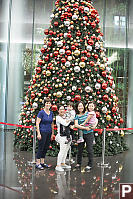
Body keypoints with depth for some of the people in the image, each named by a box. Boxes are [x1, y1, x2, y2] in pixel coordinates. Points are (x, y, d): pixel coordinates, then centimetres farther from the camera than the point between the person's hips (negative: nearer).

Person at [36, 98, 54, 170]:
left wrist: (52, 133, 15)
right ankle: (37, 163, 5)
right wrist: (38, 133, -16)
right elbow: (37, 123, -11)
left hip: (49, 133, 6)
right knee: (41, 148, -3)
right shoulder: (41, 112, -9)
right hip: (42, 132, -6)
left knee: (46, 148, 11)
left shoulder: (51, 113, 10)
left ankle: (42, 162, 22)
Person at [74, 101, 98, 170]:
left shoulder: (88, 113, 1)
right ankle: (78, 163, 27)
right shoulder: (77, 116, 0)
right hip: (81, 134, 1)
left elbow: (96, 120, 9)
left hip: (89, 134, -1)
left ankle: (90, 165, 12)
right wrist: (85, 128, -19)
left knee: (89, 149, 1)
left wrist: (95, 125, -9)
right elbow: (76, 125, -13)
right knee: (80, 149, 10)